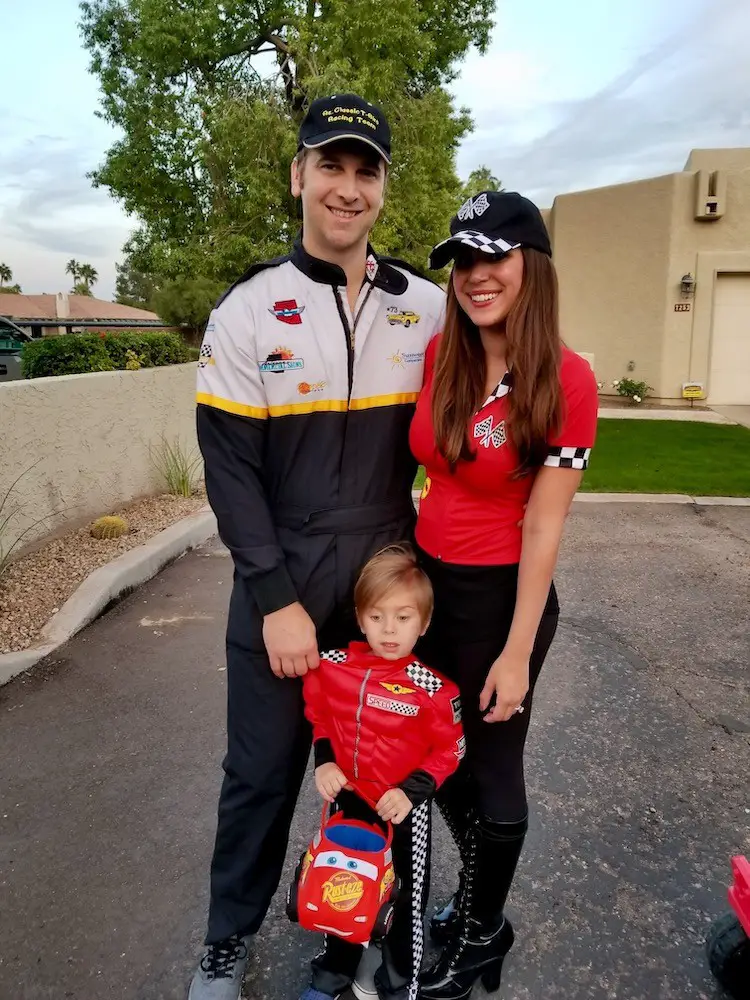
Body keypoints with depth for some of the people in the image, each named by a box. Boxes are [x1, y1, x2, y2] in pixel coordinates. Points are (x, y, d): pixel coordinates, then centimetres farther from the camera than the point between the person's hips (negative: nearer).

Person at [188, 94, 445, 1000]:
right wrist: (277, 599, -11)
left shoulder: (426, 307, 3)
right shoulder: (248, 310, -5)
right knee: (261, 769, 10)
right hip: (281, 584, -2)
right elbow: (229, 467, -7)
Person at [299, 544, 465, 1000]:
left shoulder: (432, 687, -23)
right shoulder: (333, 667, -14)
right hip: (348, 798, 3)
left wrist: (411, 792, -21)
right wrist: (323, 762, -9)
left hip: (405, 808, -3)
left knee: (409, 895, 16)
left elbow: (450, 750, -13)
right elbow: (319, 717, 4)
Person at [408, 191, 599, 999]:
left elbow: (544, 525, -16)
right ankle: (476, 896, 51)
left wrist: (516, 652, -13)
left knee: (489, 767, 15)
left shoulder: (566, 381, -17)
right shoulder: (438, 357, -2)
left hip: (500, 595, -5)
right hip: (425, 581, 6)